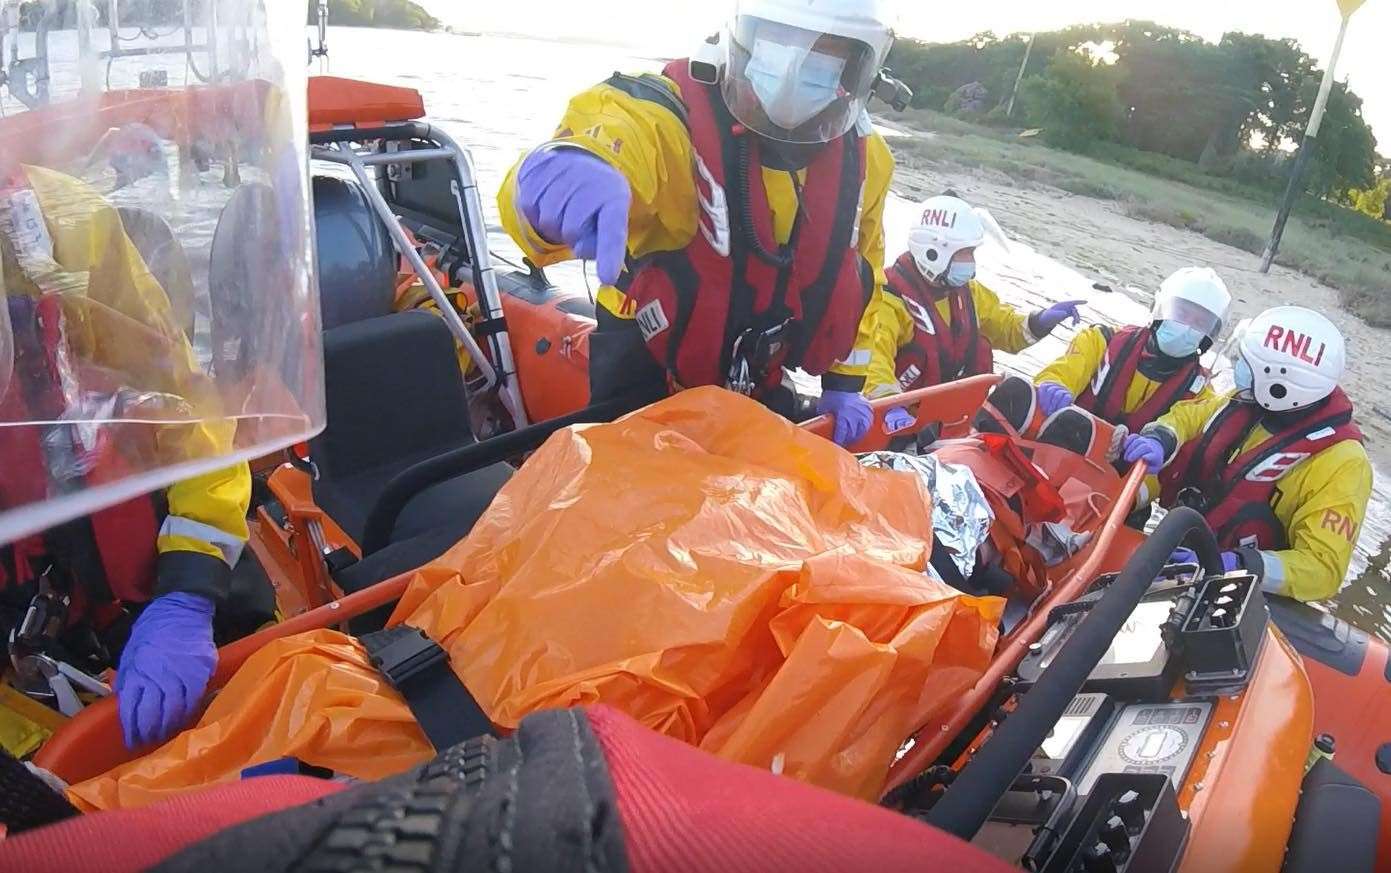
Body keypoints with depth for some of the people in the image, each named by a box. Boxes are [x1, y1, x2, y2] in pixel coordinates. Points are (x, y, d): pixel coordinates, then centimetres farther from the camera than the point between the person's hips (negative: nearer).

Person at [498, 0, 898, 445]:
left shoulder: (863, 156, -7)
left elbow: (863, 275, 8)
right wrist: (568, 170, -72)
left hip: (763, 393, 5)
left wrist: (847, 381, 4)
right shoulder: (668, 114, -26)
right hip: (647, 379, -4)